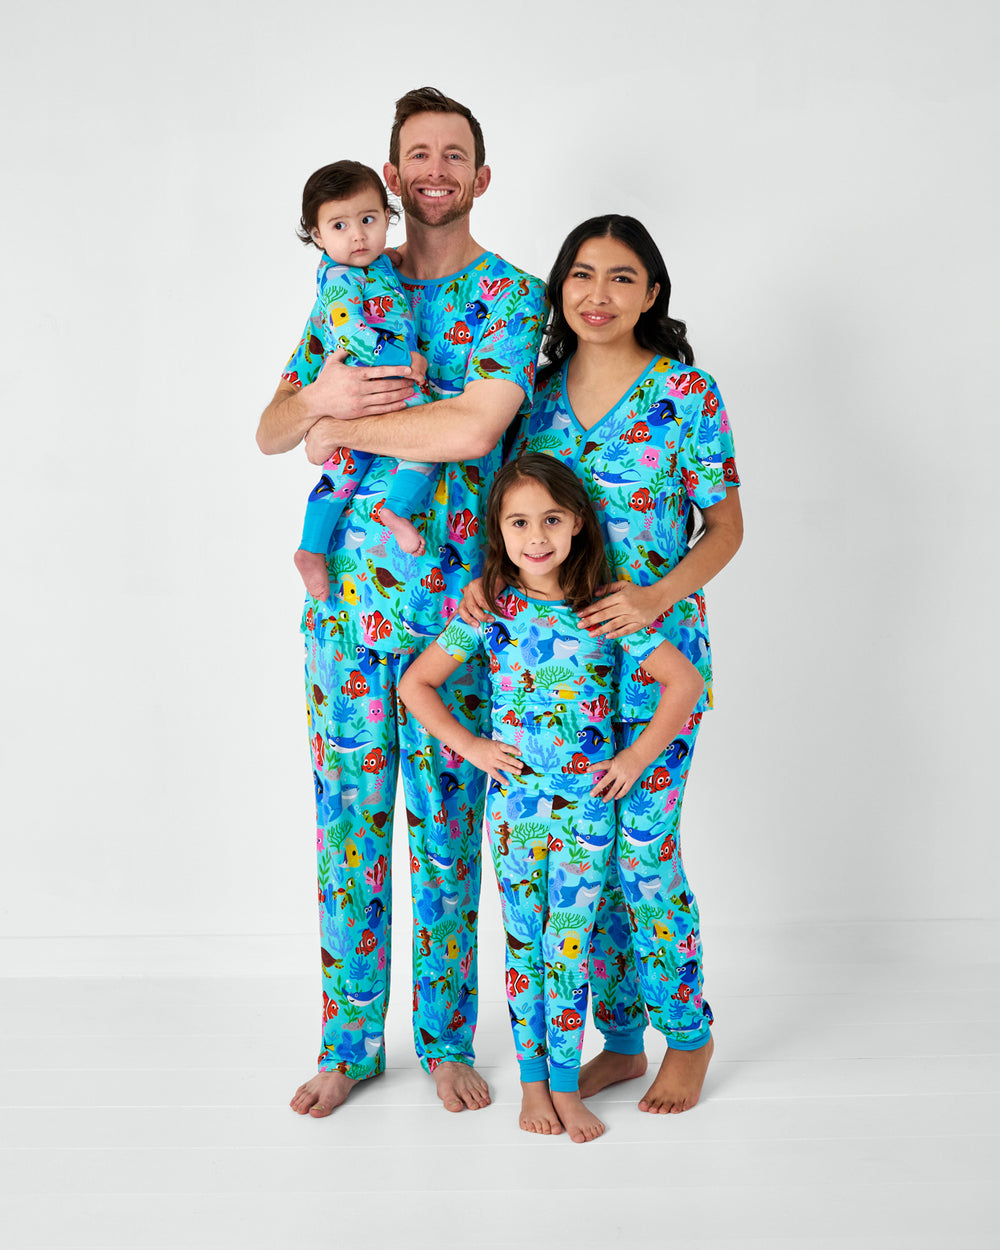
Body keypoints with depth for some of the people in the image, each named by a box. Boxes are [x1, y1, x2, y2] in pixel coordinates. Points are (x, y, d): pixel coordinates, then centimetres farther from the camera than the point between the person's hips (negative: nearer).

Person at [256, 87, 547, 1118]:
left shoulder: (512, 296, -1)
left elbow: (473, 425, -19)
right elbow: (269, 432, 9)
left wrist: (341, 429, -9)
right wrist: (319, 394, -13)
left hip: (453, 605, -3)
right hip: (345, 595, 3)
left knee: (447, 825, 7)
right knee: (349, 820, 8)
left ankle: (446, 1035, 24)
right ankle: (349, 1040, 23)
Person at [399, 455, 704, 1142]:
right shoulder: (489, 608, -3)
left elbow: (685, 680, -2)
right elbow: (416, 683, 4)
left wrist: (637, 758, -5)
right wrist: (471, 747, -3)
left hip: (587, 804, -1)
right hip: (514, 801, 1)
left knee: (569, 946, 5)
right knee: (523, 944, 10)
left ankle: (566, 1084, 18)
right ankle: (532, 1080, 23)